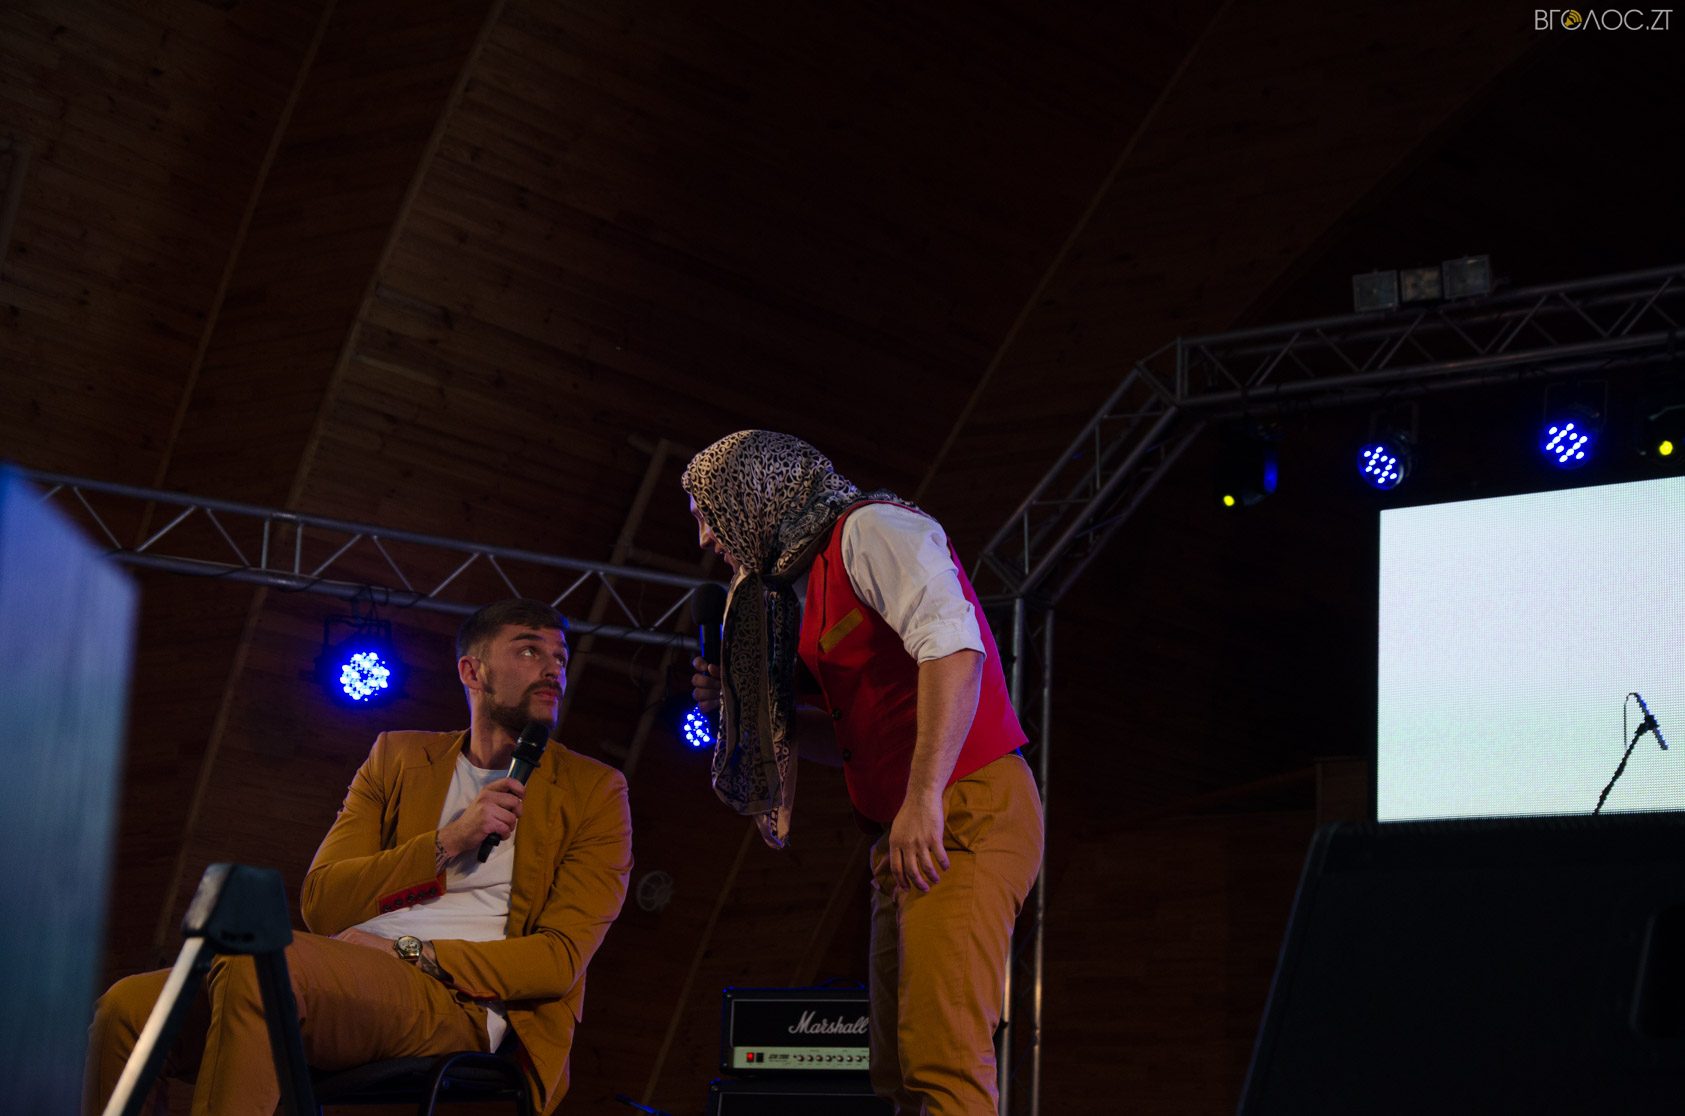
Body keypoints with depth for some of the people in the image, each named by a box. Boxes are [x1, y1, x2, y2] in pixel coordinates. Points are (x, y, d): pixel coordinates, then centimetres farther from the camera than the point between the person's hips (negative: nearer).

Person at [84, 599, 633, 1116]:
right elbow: (321, 904, 10)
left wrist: (410, 953, -11)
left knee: (258, 962, -32)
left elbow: (562, 956, 0)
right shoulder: (399, 758, 22)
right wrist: (448, 841, -3)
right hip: (344, 978, 5)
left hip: (459, 1001, -4)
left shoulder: (592, 791, 12)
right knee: (127, 1006, -17)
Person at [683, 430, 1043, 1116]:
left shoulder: (869, 530, -6)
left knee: (943, 1059, -20)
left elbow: (953, 644, -22)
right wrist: (739, 704, 14)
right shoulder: (806, 582, 22)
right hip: (904, 836, 10)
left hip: (966, 812, -10)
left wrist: (924, 797, -30)